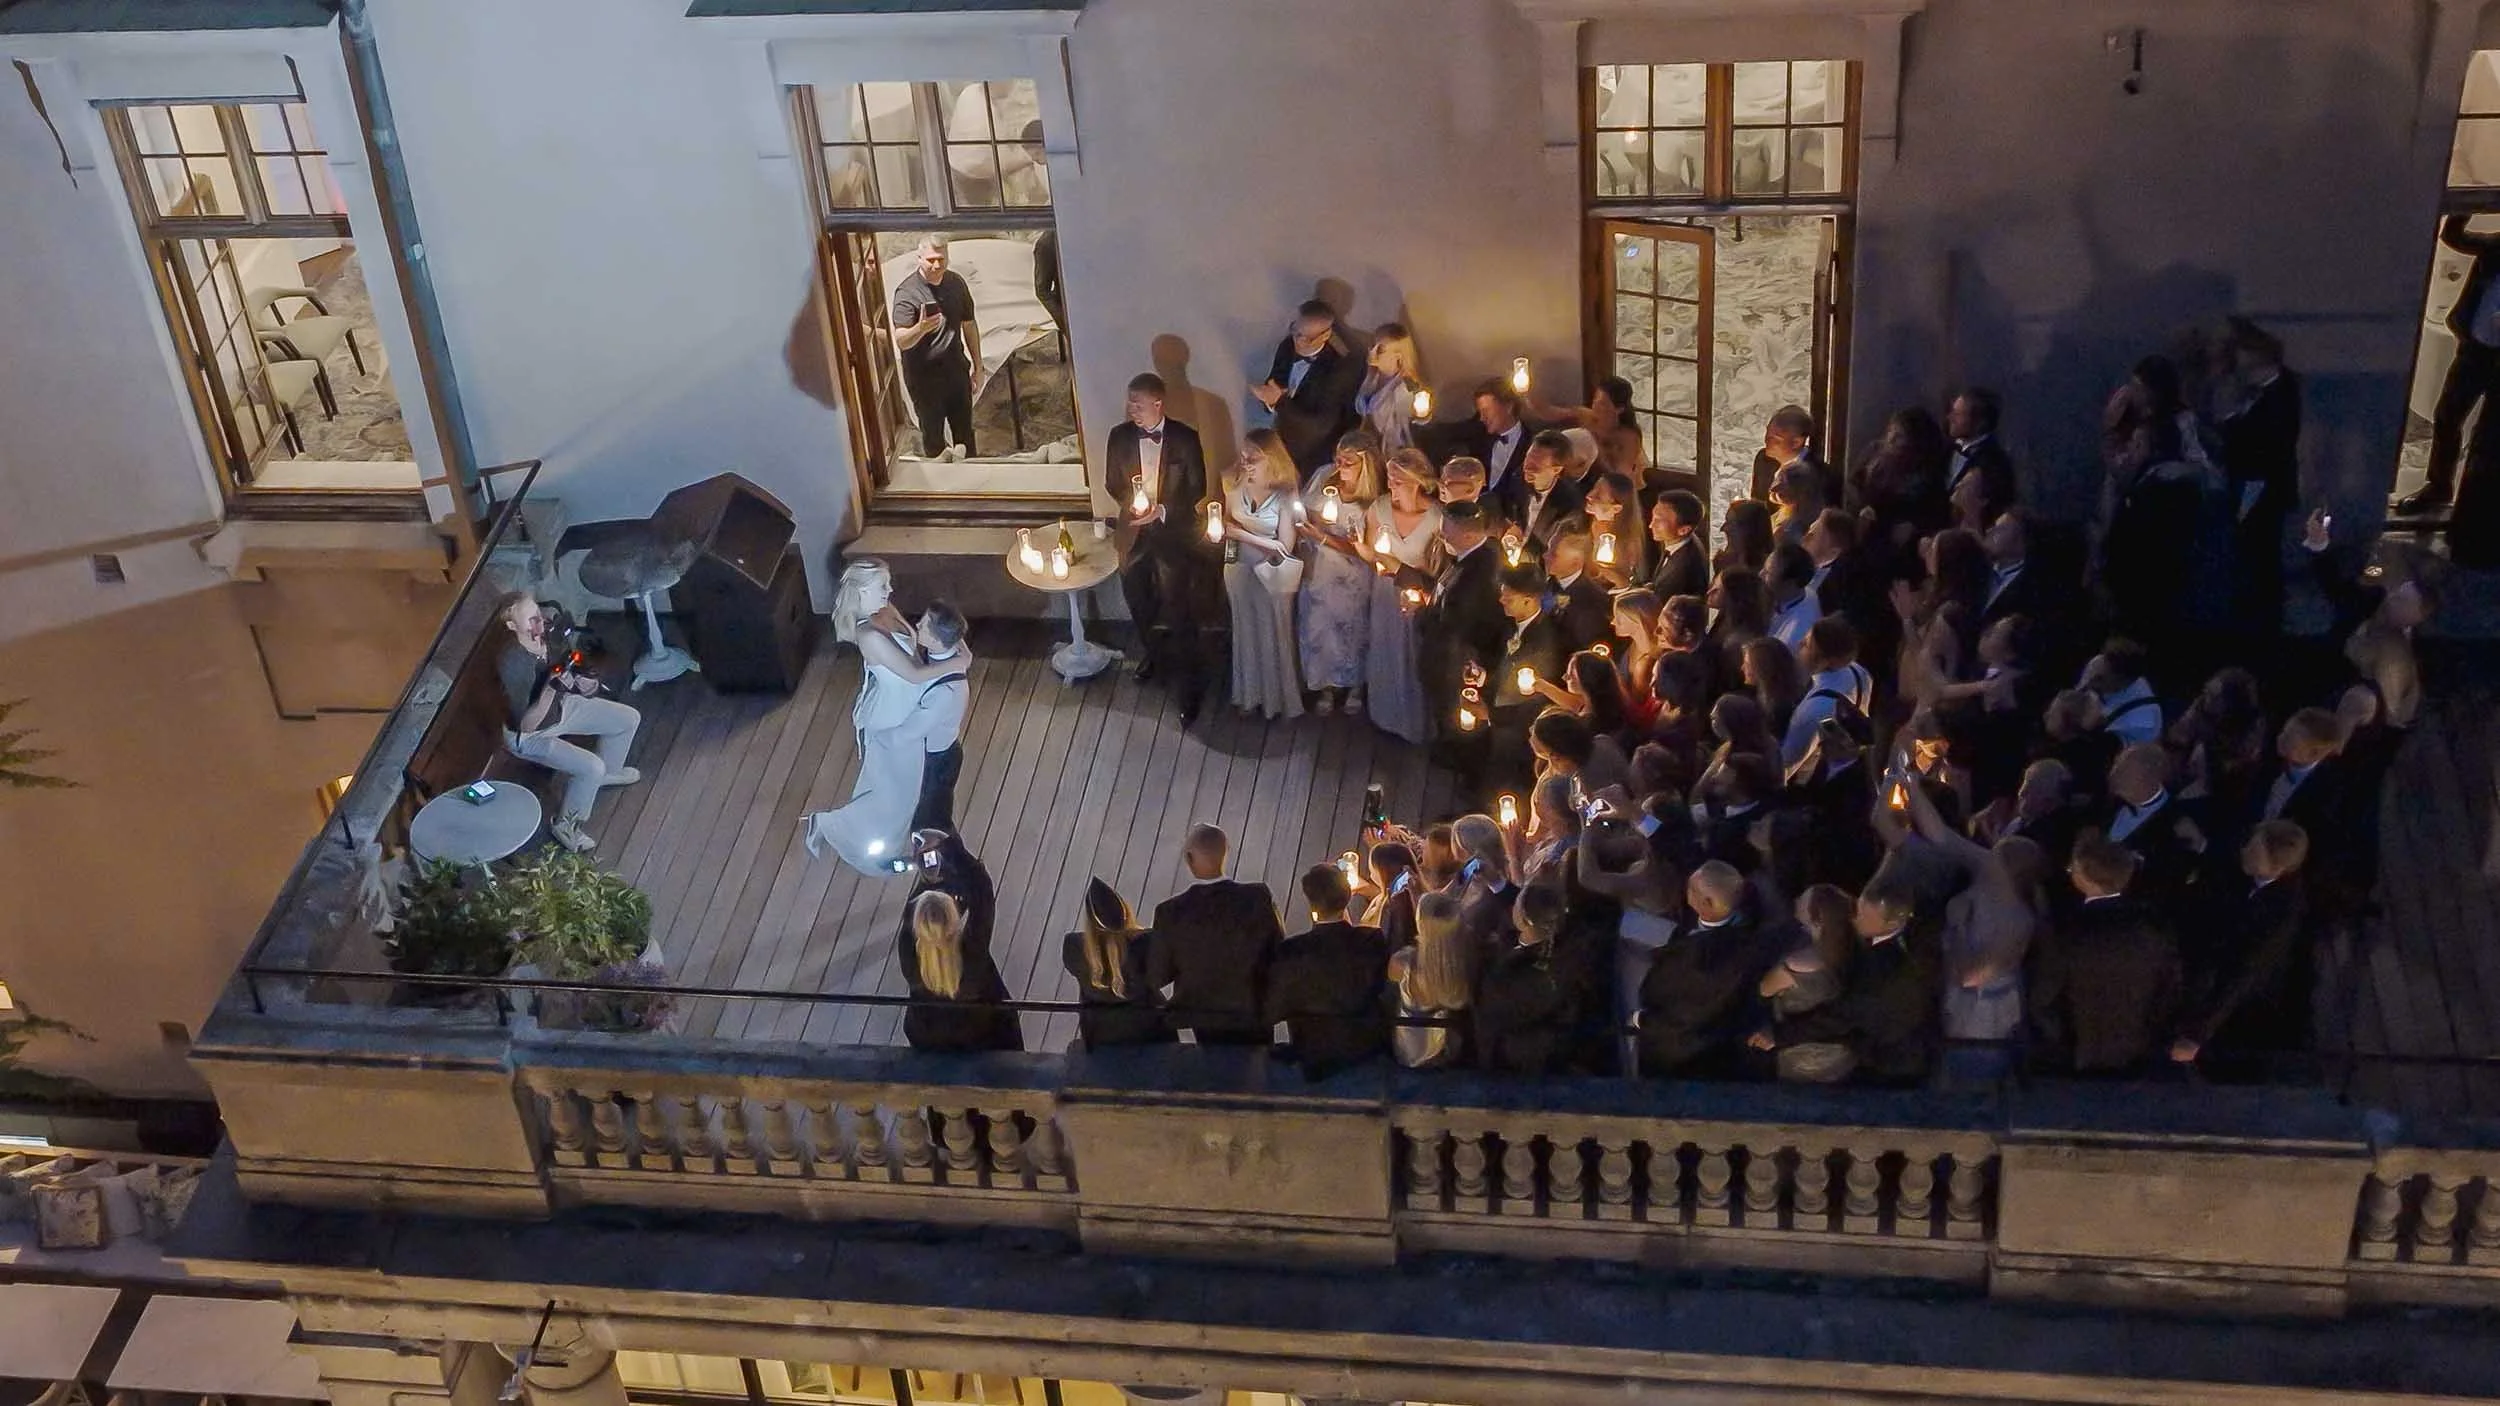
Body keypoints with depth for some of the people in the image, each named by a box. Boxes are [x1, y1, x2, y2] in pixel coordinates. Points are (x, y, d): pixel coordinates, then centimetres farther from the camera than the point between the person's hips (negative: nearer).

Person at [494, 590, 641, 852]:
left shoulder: (546, 639, -15)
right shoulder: (511, 663, -37)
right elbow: (526, 724, -35)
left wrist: (580, 682, -14)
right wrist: (552, 688, -43)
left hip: (559, 707, 8)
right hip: (529, 735, -8)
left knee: (629, 719, 9)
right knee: (591, 767, -25)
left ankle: (608, 772, 37)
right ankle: (565, 825, 1)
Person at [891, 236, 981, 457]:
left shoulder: (956, 283, -2)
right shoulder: (907, 292, -20)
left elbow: (969, 325, 10)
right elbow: (901, 341, -28)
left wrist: (977, 366, 12)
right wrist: (921, 328, -49)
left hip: (956, 370, 5)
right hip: (924, 376, -5)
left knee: (964, 431, 17)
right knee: (933, 433, 9)